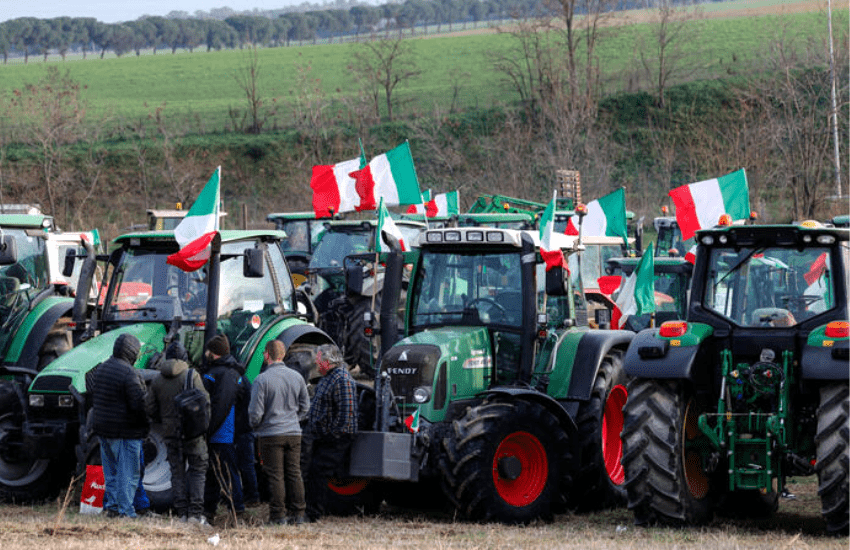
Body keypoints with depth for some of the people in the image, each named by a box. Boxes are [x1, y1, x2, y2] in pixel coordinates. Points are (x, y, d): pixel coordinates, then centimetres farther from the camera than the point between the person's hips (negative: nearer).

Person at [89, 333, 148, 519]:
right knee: (128, 473, -3)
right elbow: (138, 404, -21)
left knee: (111, 471, 16)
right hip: (125, 431, -8)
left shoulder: (100, 369, 10)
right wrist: (146, 423, -6)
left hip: (103, 429, 8)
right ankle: (125, 511, -4)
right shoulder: (129, 373, -17)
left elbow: (93, 399, 18)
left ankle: (112, 507, 17)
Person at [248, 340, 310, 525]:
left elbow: (255, 412, -10)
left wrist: (256, 427, 9)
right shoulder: (297, 377, 5)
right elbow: (305, 406, 13)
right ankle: (298, 514, 9)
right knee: (294, 474, 9)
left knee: (276, 476, -1)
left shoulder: (262, 380, -12)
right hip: (294, 433, 5)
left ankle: (278, 515, 0)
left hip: (271, 434, -5)